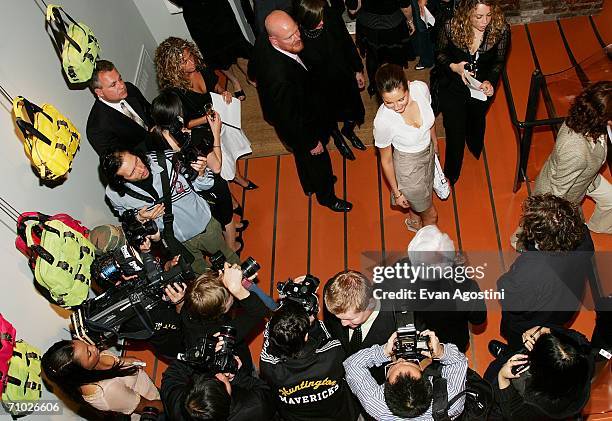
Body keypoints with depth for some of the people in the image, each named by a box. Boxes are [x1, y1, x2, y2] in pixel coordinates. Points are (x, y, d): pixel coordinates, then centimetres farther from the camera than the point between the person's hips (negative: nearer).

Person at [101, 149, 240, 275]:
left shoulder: (167, 159, -29)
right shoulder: (115, 194, -24)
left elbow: (201, 186, -13)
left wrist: (201, 174, -36)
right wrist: (140, 218, -23)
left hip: (206, 226, 0)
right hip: (177, 243, 0)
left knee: (228, 257, 26)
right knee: (200, 274, 24)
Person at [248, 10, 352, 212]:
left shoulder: (263, 41, -21)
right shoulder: (279, 75, -46)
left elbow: (253, 71, 1)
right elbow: (289, 118, -32)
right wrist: (311, 142, -18)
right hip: (300, 126, -8)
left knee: (303, 154, 34)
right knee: (318, 161, 20)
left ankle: (309, 185, 62)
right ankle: (326, 196, 50)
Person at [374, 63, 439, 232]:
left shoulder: (421, 87, -27)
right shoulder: (383, 121, -38)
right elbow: (386, 160, -19)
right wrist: (396, 192, -7)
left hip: (428, 150, 5)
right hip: (409, 165, -5)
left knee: (425, 193, 35)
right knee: (430, 215, 18)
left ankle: (413, 220, 67)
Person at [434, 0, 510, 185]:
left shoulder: (501, 30, -26)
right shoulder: (451, 28, -29)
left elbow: (499, 61, -8)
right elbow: (440, 53, -9)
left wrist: (490, 81, -26)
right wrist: (453, 67, -29)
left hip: (482, 88, 2)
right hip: (452, 88, -2)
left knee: (477, 121, 33)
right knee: (455, 133, 8)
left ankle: (475, 150, 69)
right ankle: (452, 174, 38)